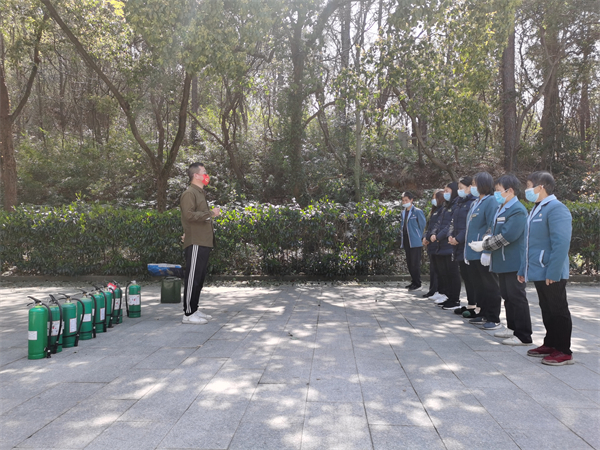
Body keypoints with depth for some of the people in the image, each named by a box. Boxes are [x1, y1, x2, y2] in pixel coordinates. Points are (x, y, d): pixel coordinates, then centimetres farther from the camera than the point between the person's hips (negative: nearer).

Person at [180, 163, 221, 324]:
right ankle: (188, 314, -1)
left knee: (199, 278, 13)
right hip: (195, 243, -10)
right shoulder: (189, 193, -9)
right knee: (192, 278, -6)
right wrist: (210, 213, -16)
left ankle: (194, 310, 21)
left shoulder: (200, 193, 22)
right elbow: (189, 215, -21)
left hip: (203, 243, 10)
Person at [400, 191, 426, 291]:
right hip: (407, 242, 8)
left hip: (415, 242, -8)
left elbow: (423, 226, -6)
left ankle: (417, 284, 1)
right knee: (409, 263, 12)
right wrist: (402, 239, 14)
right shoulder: (403, 212, 15)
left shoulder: (417, 212, -8)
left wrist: (421, 238, -5)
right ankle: (413, 282, 22)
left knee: (415, 264, -6)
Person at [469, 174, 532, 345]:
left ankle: (523, 336, 1)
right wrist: (484, 244, 4)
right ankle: (512, 328, 29)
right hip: (503, 262, 10)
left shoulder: (517, 210, -16)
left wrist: (484, 246, -18)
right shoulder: (502, 209, 15)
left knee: (517, 297, -5)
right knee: (507, 296, 17)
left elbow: (507, 236, -24)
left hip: (513, 263, -10)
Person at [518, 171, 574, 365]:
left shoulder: (556, 209, -16)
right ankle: (551, 344, 28)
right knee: (547, 310, 17)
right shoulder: (536, 209, 14)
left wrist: (553, 272, -24)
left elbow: (561, 243, -23)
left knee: (558, 311, 1)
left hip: (551, 275, -9)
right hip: (538, 272, 9)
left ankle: (564, 351, 10)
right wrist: (523, 269, 18)